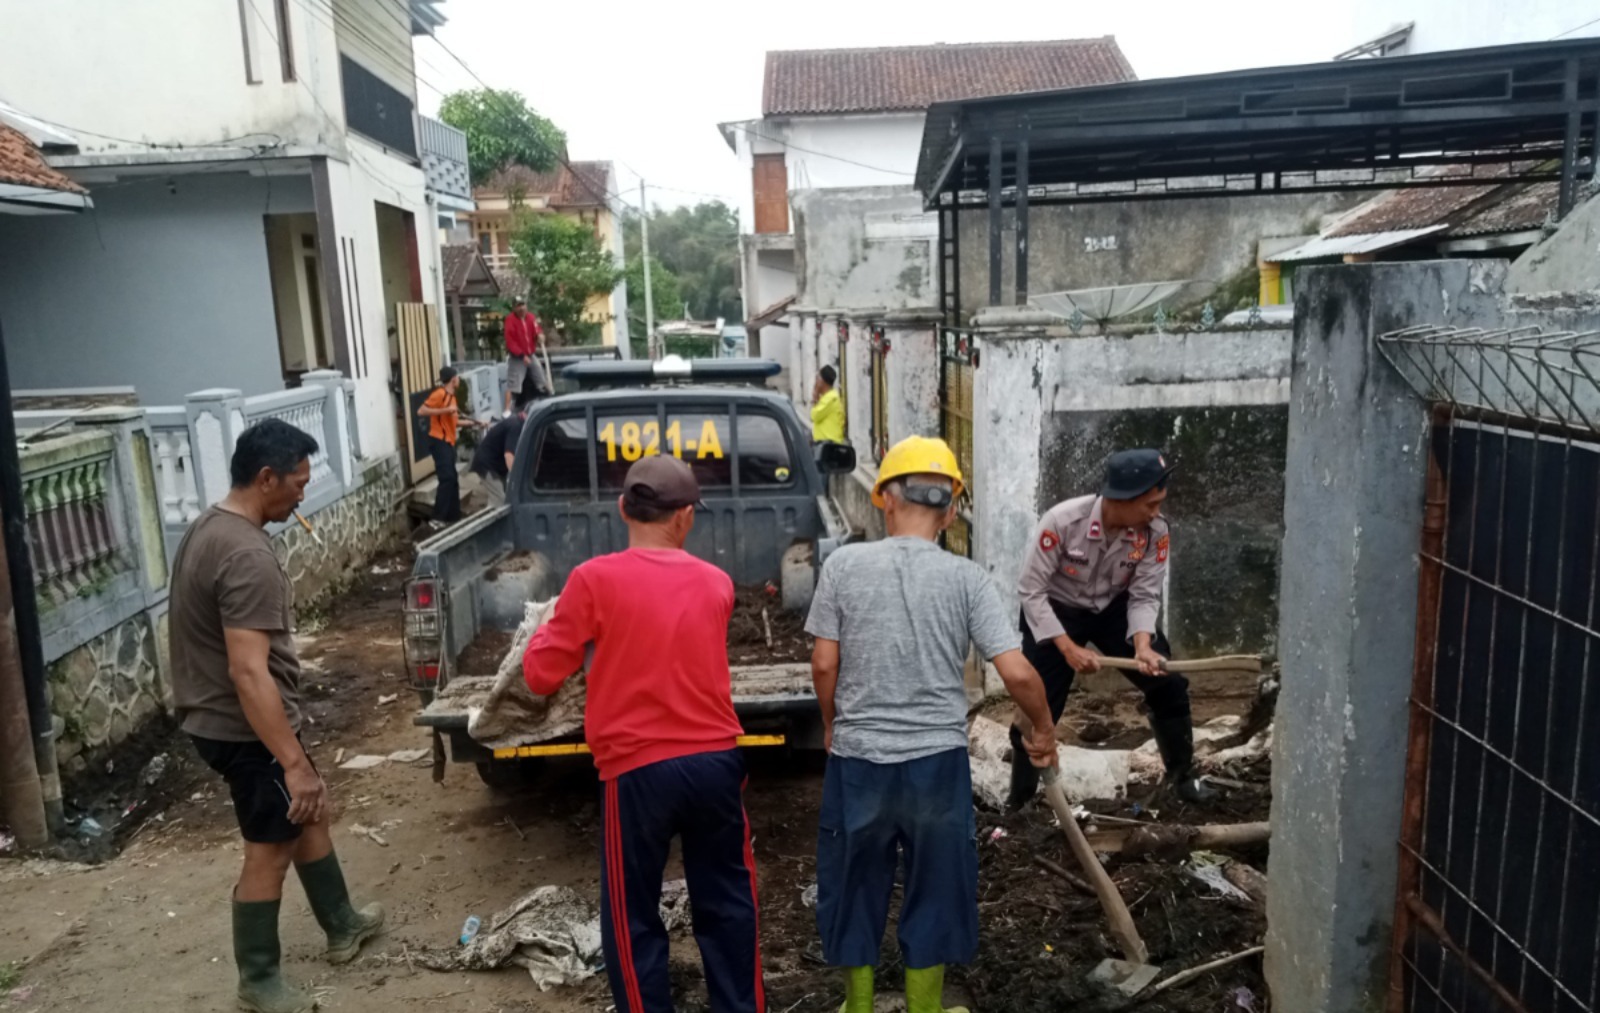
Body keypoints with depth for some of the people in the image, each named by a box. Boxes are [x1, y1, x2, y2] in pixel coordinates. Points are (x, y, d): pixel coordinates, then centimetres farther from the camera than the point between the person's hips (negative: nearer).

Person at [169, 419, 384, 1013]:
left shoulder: (208, 528, 6)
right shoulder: (247, 556, -27)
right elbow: (249, 672, -31)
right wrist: (294, 762, -29)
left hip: (216, 718, 10)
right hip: (245, 729, -10)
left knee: (313, 814, 22)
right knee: (270, 850, 6)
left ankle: (343, 926, 37)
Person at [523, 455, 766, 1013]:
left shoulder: (595, 579, -9)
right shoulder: (716, 583, 4)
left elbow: (541, 675, -3)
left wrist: (546, 630, 15)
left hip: (638, 770, -3)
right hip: (716, 762, 4)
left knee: (633, 918, 13)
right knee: (727, 903, 19)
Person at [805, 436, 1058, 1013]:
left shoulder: (844, 565, -6)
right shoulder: (966, 577, -6)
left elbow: (824, 665, -3)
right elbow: (1017, 673, -10)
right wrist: (1044, 732, 8)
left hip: (858, 758, 1)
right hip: (937, 760, 0)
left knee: (855, 884, 19)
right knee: (935, 887, 18)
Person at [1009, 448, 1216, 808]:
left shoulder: (1156, 531, -22)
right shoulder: (1062, 521, -33)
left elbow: (1144, 595, -14)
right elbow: (1031, 590, -25)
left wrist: (1142, 644, -32)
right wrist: (1067, 647, -30)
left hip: (1115, 608, 3)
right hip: (1055, 611, -3)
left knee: (1168, 683, -3)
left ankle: (1182, 774, 22)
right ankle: (1018, 801, 18)